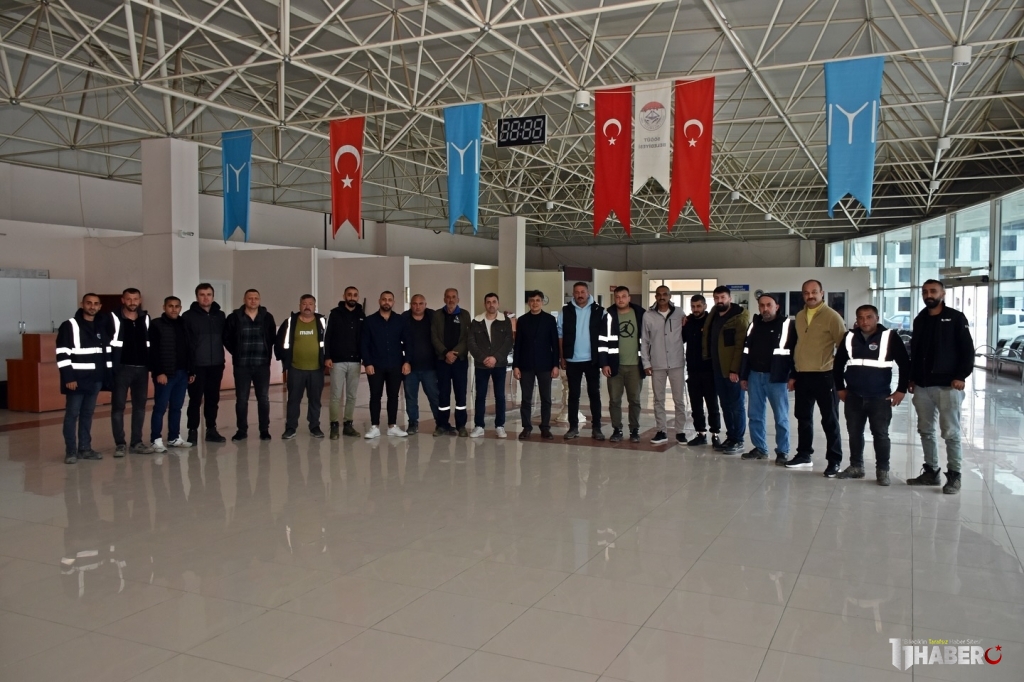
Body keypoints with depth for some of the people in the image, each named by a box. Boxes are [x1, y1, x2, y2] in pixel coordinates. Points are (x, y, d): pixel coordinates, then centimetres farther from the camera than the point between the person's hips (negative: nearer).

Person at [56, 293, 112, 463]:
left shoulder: (103, 326, 12)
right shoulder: (69, 326, -6)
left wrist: (109, 374, 10)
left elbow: (109, 351, 17)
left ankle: (85, 448, 17)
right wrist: (68, 377, -17)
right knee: (72, 414, 0)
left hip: (96, 379, 5)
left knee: (88, 414, 11)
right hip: (76, 379, -5)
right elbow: (62, 354, -11)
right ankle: (71, 451, 5)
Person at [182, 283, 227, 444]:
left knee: (213, 399, 10)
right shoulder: (188, 316, -2)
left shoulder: (220, 315, 10)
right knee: (195, 399, 1)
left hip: (216, 365, 4)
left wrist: (222, 358, 3)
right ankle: (193, 431, 9)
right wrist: (188, 365, -11)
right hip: (197, 365, -3)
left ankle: (211, 430, 19)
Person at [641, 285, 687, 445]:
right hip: (657, 365, 1)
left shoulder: (679, 313, 2)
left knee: (678, 399, 3)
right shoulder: (648, 316, 1)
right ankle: (661, 431, 14)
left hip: (676, 363, 0)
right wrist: (646, 363, -1)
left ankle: (680, 431, 12)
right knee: (659, 399, 7)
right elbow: (644, 341, 2)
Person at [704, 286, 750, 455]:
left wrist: (734, 369, -20)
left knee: (736, 405, -1)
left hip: (733, 369, -7)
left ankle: (738, 441, 5)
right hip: (718, 369, 7)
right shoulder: (713, 317, 13)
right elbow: (708, 340, 17)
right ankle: (730, 438, 19)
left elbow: (740, 345, -15)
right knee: (725, 405, 12)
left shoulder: (739, 317, -10)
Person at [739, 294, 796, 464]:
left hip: (776, 377, -5)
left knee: (781, 417, 1)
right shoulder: (754, 325, 13)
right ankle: (760, 448, 19)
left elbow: (795, 351, -6)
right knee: (755, 415, 8)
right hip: (755, 376, 5)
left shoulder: (787, 325, -3)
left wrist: (793, 376, -11)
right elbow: (746, 351, 14)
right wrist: (743, 376, 11)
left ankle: (783, 452, 10)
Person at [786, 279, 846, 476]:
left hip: (824, 376, -6)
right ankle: (804, 455, 25)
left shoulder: (832, 316, -8)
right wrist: (793, 374, 16)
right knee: (803, 417, 13)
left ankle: (834, 461, 8)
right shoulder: (799, 316, 11)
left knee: (830, 420, 1)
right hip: (802, 376, 6)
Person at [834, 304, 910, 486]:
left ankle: (882, 470, 12)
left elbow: (905, 364, -4)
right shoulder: (849, 338, 6)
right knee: (854, 433, 10)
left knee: (881, 434, 1)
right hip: (853, 396, 4)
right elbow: (838, 364, 16)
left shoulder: (890, 337, -6)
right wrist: (840, 388, 12)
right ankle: (856, 466, 23)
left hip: (880, 397, -4)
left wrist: (901, 390, -6)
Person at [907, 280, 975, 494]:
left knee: (950, 432, -1)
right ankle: (931, 471, 19)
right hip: (922, 386, 6)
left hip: (948, 385, -5)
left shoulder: (956, 318, -1)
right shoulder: (920, 320, 14)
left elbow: (968, 350, -5)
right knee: (926, 431, 9)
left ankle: (954, 476, 7)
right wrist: (911, 378, 14)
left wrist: (961, 376, -14)